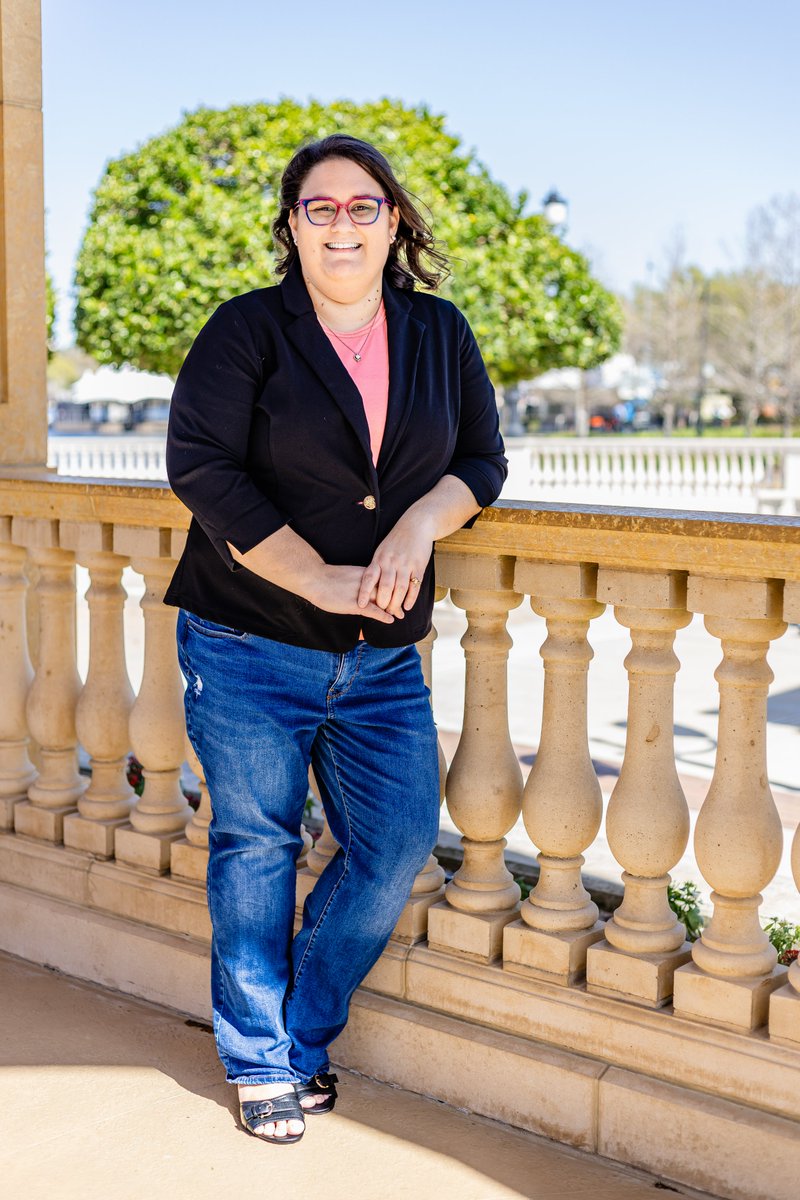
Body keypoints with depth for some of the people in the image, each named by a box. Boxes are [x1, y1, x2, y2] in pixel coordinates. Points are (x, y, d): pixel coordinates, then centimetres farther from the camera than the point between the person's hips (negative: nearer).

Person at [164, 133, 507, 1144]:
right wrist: (321, 579, -18)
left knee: (398, 843, 3)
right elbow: (201, 468, -13)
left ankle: (302, 1035, 26)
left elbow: (483, 459, 11)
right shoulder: (246, 330, -4)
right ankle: (260, 1064, 25)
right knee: (255, 849, 6)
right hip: (248, 651, -3)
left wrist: (422, 522, -11)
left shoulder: (440, 334, 9)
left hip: (382, 661, 4)